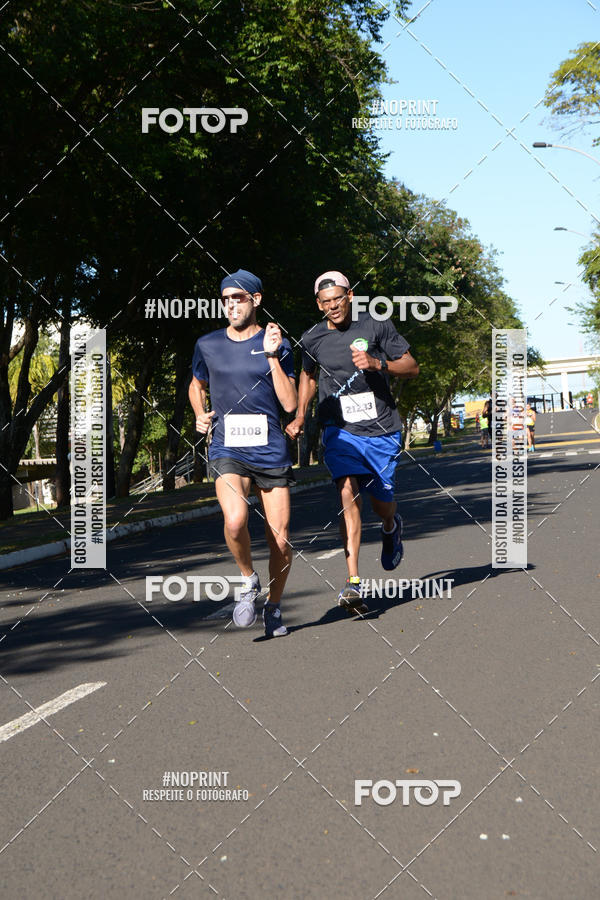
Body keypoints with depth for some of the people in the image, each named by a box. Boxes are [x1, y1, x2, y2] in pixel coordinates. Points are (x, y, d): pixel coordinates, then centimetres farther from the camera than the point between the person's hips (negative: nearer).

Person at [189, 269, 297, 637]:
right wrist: (201, 414, 7)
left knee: (280, 540, 1)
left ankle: (274, 607, 26)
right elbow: (197, 386, 26)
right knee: (236, 520, -28)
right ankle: (249, 581, 1)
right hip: (227, 451, 0)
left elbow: (290, 403, -5)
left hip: (271, 452, 0)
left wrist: (272, 356, -12)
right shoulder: (208, 345, 7)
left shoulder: (278, 345, 2)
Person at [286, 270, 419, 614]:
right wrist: (300, 417, 9)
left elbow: (412, 367, -1)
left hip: (382, 430, 0)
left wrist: (377, 364, -18)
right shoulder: (312, 339, 2)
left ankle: (392, 527, 47)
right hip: (339, 429, 0)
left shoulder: (376, 327, -5)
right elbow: (308, 376, 22)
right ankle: (353, 582, -23)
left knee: (382, 503, 6)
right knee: (348, 492, -20)